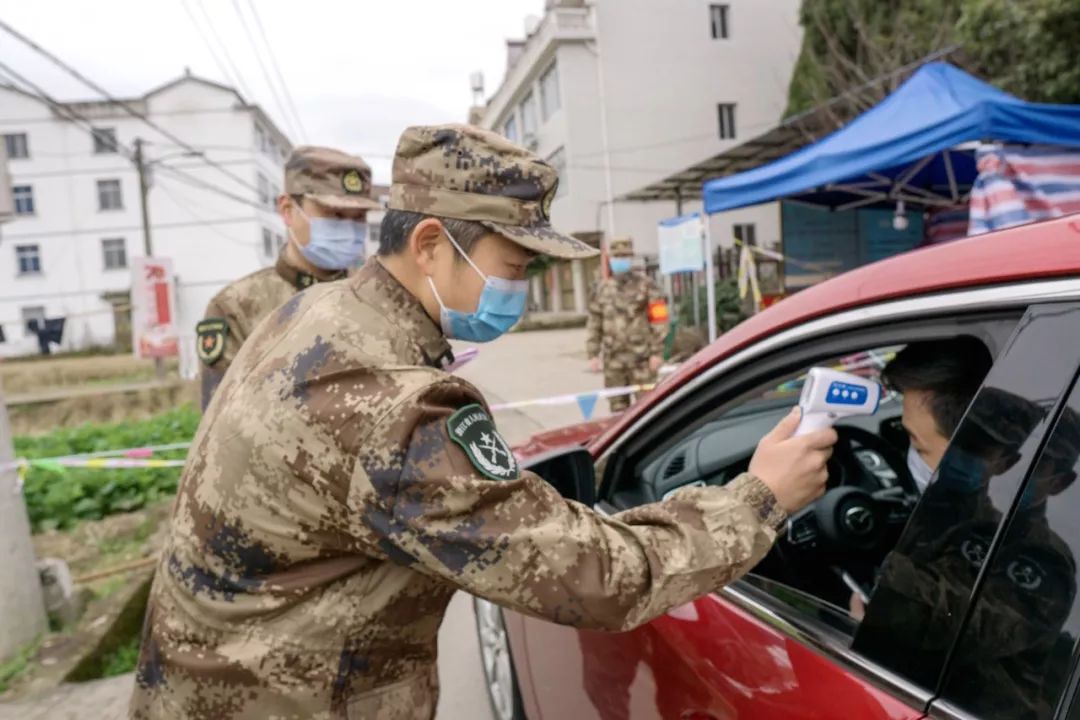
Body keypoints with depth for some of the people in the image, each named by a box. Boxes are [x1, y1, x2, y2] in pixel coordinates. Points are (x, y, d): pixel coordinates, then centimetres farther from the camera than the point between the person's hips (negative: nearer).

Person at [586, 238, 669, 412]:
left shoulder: (645, 285, -1)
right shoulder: (603, 288, 10)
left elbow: (658, 321, -5)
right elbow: (594, 323, 11)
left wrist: (657, 352, -10)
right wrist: (593, 354, 6)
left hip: (641, 357, -4)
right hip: (613, 358, 4)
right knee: (617, 406, 11)